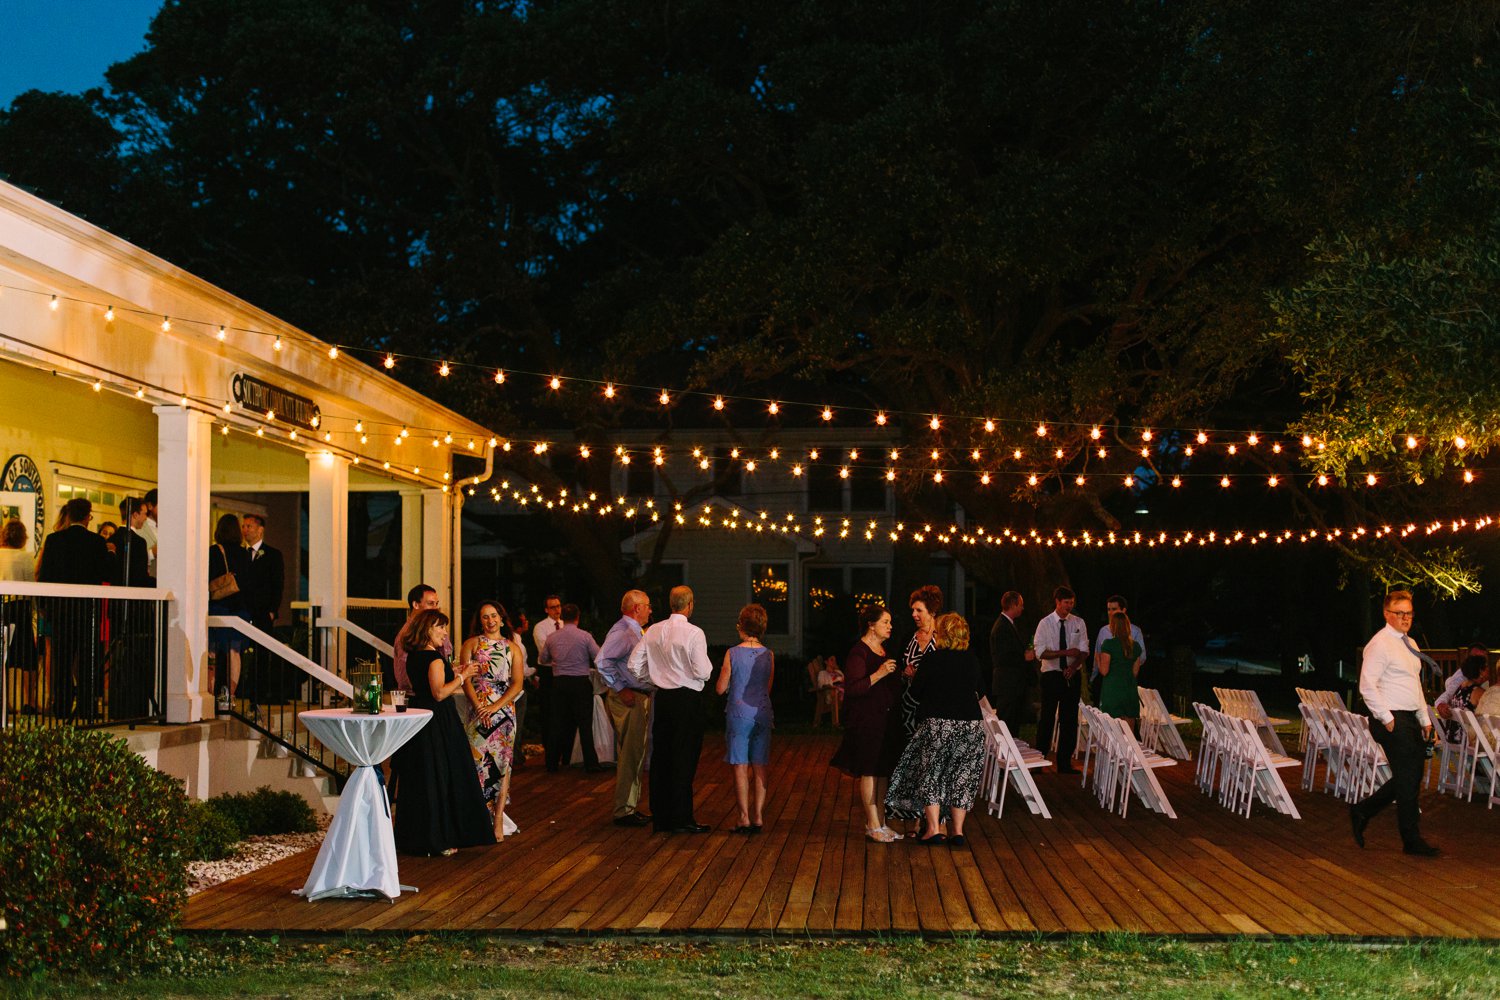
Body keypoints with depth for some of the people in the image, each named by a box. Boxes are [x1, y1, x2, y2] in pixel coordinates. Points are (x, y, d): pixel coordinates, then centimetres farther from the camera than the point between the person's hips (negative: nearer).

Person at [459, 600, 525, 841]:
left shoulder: (512, 647, 9)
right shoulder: (471, 644, 7)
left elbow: (517, 683, 2)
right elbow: (465, 679, -1)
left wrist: (495, 707, -10)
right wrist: (479, 708, -12)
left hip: (504, 710, 1)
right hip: (477, 711, -1)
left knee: (502, 763, -1)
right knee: (477, 760, -6)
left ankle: (498, 821, 1)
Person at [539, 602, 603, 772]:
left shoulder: (552, 637, 2)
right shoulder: (585, 636, -8)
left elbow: (542, 660, 16)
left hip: (559, 682, 3)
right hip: (581, 682, -3)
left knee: (558, 722, 9)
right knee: (584, 723, 0)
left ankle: (552, 763, 13)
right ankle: (591, 763, 0)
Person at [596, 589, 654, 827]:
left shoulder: (636, 632, 18)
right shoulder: (622, 632, -15)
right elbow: (602, 661, -26)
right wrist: (620, 689, -22)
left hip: (640, 698, 11)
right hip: (628, 700, -11)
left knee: (635, 755, 15)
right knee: (630, 756, -7)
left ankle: (631, 807, 23)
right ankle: (624, 811, -3)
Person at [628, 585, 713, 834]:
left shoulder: (653, 631, 4)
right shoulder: (694, 633, -13)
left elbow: (634, 664, 5)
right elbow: (702, 672, -17)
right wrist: (708, 667, 5)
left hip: (662, 698, 6)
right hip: (688, 699, -6)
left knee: (661, 756, 11)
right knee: (685, 758, 0)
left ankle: (660, 818, 17)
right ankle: (681, 819, 1)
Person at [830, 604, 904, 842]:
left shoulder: (884, 650, 16)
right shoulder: (858, 653, -11)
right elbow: (852, 689, -20)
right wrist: (878, 674, -26)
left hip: (887, 719, 9)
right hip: (866, 721, -8)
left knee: (884, 771, 9)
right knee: (870, 772, -4)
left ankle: (881, 822, 15)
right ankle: (872, 826, 1)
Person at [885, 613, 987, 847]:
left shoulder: (931, 659, -6)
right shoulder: (972, 660, 4)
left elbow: (917, 692, -1)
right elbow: (981, 690, 16)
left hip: (937, 722, -3)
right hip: (971, 724, 3)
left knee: (929, 774, 7)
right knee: (962, 775, 11)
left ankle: (933, 828, 1)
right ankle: (957, 830, 11)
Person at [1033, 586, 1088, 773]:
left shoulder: (1078, 623, 5)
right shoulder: (1045, 624, -3)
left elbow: (1084, 650, 2)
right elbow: (1041, 653, -10)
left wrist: (1074, 666, -16)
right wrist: (1066, 653, -20)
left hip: (1072, 675, 3)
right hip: (1051, 674, -3)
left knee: (1070, 719, 3)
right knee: (1047, 718, -3)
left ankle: (1064, 762, 10)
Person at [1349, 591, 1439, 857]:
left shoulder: (1409, 644, 16)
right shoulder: (1380, 644, -13)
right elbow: (1367, 687, -18)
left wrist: (1425, 719, 18)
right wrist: (1386, 719, -18)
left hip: (1410, 720, 9)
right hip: (1392, 721, -9)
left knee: (1414, 775, 12)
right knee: (1408, 779, -4)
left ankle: (1362, 811, 24)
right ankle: (1412, 841, 6)